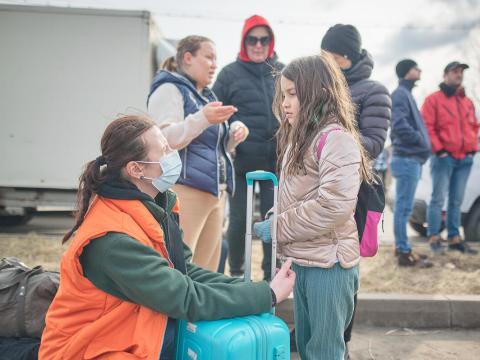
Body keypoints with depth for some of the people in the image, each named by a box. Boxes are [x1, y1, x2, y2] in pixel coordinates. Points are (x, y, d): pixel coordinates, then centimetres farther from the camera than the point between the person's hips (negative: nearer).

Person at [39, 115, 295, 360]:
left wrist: (251, 290, -11)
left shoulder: (156, 205, -3)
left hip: (144, 331, 8)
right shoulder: (114, 239, -28)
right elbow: (188, 300, -27)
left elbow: (185, 273, 0)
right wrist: (268, 294, -20)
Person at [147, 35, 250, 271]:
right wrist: (202, 118, -28)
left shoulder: (206, 95, 23)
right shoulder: (169, 90, -3)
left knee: (206, 269, 11)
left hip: (215, 192, 9)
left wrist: (234, 134, 9)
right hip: (185, 190, -9)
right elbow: (165, 139, -17)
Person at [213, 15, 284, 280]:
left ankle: (271, 275, 22)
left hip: (276, 161, 2)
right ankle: (236, 273, 24)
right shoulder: (230, 73, -1)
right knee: (239, 219, 7)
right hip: (240, 161, -2)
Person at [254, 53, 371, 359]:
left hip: (328, 263, -9)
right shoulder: (300, 137, 13)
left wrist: (279, 228, -18)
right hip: (303, 259, 9)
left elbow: (334, 205, -25)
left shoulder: (337, 139, -16)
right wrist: (277, 219, 4)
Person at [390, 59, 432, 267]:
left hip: (412, 159, 10)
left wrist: (422, 143, 9)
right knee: (404, 207, -7)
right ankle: (404, 253, -3)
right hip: (407, 158, -10)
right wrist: (421, 141, -12)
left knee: (404, 207, 14)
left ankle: (402, 247, 22)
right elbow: (399, 125, -23)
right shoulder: (400, 94, -11)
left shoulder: (406, 94, 20)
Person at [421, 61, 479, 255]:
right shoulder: (433, 99, 0)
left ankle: (454, 238, 12)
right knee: (438, 199, -6)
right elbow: (427, 127, -7)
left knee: (457, 201, 8)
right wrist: (438, 149, -13)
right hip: (444, 157, -6)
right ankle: (434, 238, -2)